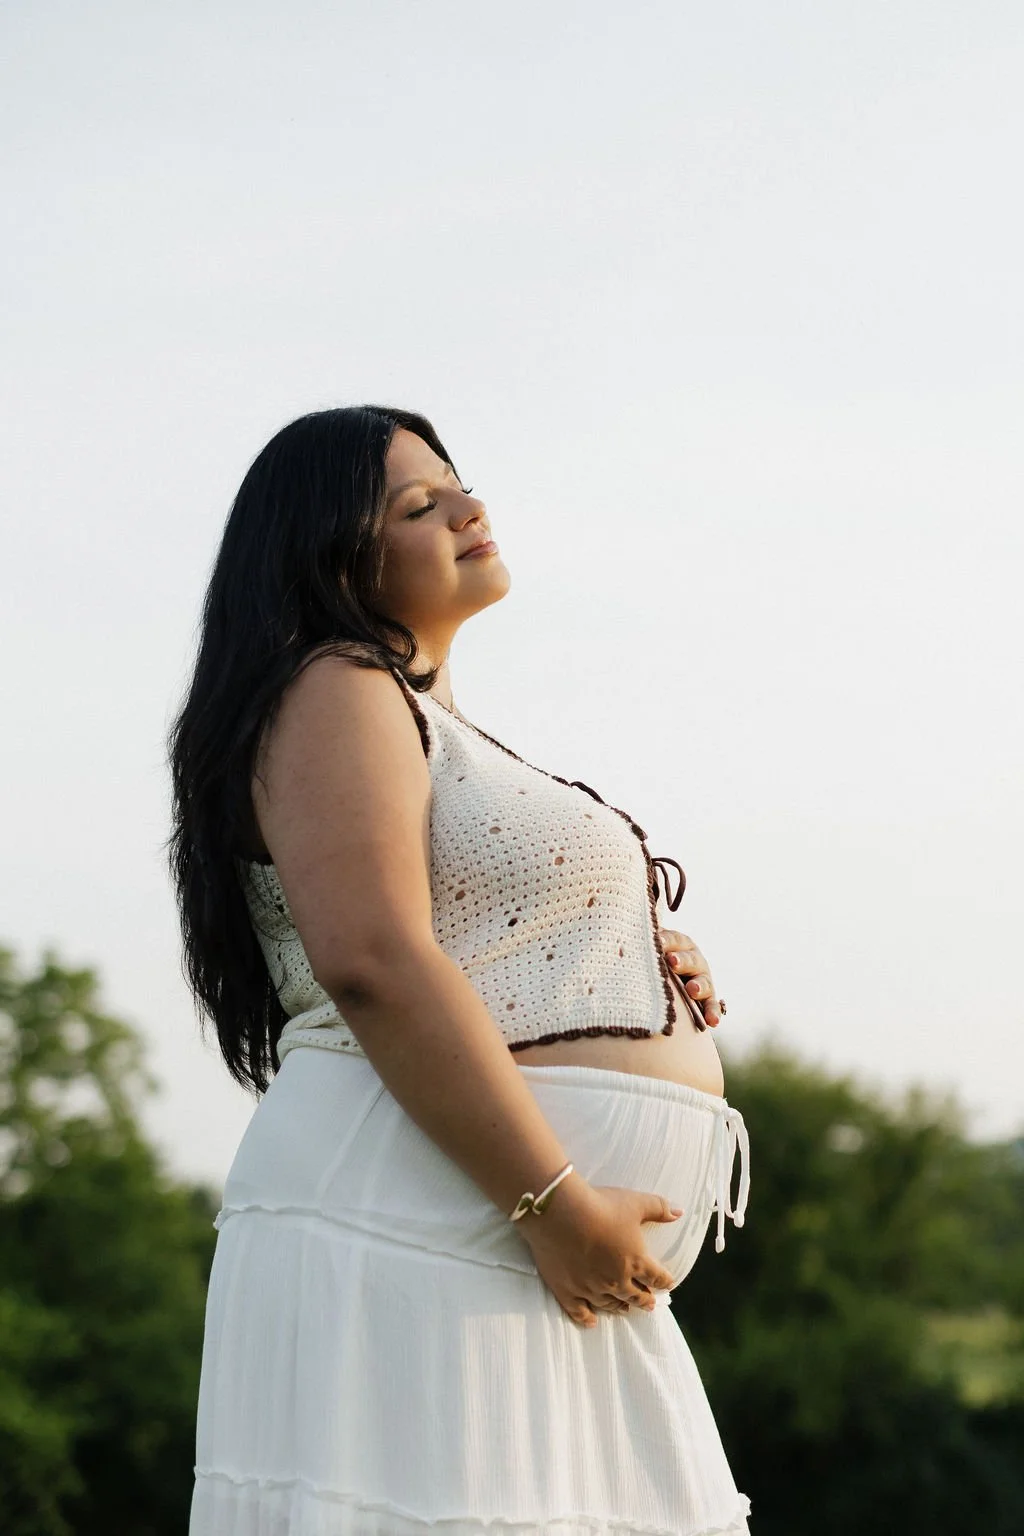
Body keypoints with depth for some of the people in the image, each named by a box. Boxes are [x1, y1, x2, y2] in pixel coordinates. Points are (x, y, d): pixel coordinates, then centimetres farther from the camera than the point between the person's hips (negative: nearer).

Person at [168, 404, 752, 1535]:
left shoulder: (438, 724, 25)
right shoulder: (336, 691, -4)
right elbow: (371, 964, -19)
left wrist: (654, 976, 9)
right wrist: (557, 1203, -22)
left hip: (562, 1282, 10)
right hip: (419, 1242, -10)